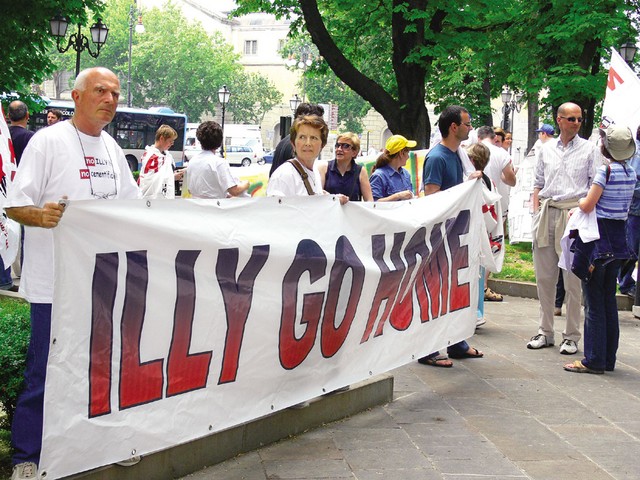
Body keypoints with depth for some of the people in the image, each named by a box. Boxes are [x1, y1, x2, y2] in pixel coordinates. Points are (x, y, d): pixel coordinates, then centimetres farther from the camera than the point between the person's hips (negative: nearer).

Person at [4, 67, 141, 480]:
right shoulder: (48, 141, -8)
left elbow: (134, 204, 19)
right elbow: (14, 205, -12)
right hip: (56, 282, -6)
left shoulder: (112, 149, 13)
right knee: (45, 372, -1)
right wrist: (41, 215, -32)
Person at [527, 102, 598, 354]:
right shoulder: (546, 149, 14)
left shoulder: (589, 149, 4)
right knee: (544, 277, 7)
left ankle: (571, 336, 5)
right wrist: (536, 211, 7)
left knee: (573, 280, -3)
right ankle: (545, 332, 17)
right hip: (546, 214, 4)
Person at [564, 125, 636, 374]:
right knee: (609, 300, 13)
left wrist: (580, 200, 5)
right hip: (617, 239, 8)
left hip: (598, 239, -8)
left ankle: (594, 360, 1)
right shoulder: (631, 173, 8)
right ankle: (608, 358, 19)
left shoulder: (606, 170, -16)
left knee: (594, 302, -2)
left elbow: (587, 206, -17)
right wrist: (584, 205, 15)